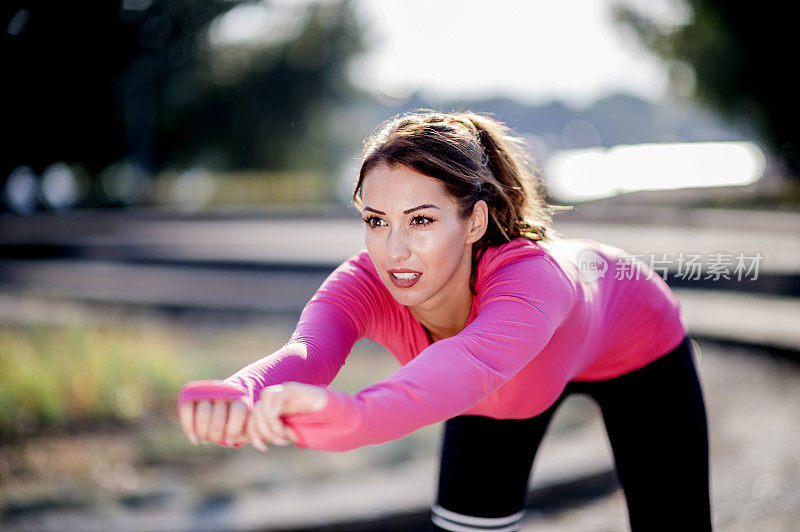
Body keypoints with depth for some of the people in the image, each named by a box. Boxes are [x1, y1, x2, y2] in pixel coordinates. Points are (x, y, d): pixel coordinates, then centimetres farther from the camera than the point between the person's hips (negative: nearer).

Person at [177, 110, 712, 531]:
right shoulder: (365, 283, -36)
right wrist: (236, 398, -81)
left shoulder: (530, 274, -47)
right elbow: (303, 352, -57)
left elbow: (471, 364, -69)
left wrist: (352, 413, -90)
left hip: (638, 355, -3)